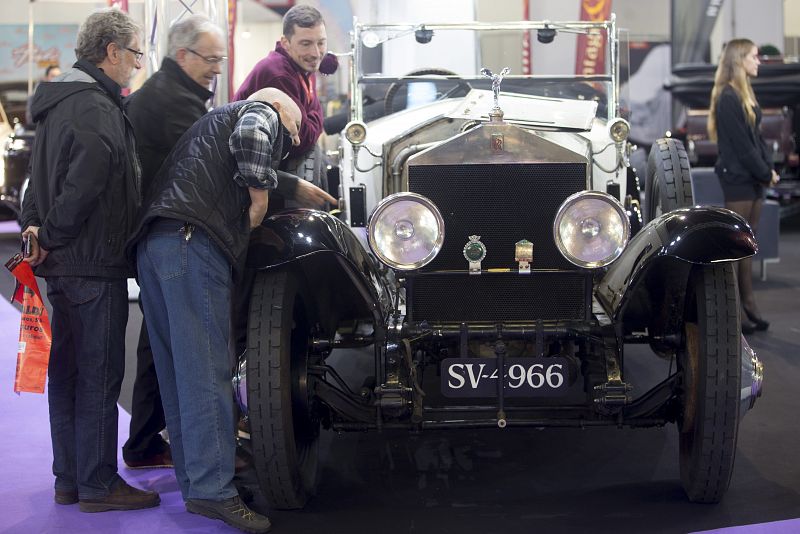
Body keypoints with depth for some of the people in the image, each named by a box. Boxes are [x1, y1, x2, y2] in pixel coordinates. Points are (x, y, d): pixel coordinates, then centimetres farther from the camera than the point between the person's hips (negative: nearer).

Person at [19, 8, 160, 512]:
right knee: (100, 375, -3)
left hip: (63, 263, 10)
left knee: (68, 371, 14)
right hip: (94, 263, -10)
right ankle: (98, 485, 3)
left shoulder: (61, 102, 17)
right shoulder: (96, 108, -16)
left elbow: (42, 178, 22)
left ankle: (69, 479, 22)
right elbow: (85, 184, -25)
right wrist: (51, 235, -15)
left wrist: (36, 226, 13)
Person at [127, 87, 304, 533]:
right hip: (192, 239, -9)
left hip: (152, 242, 9)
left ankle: (194, 481, 14)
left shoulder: (216, 121, 39)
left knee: (179, 370, 9)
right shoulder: (262, 112, 11)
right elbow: (249, 136, -14)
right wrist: (260, 191, -6)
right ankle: (214, 491, -16)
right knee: (206, 367, -13)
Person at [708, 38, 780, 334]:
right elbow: (741, 144, -16)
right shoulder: (728, 98, -15)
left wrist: (769, 167, 5)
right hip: (737, 176, -9)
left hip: (753, 177, 9)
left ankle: (748, 306, 15)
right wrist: (765, 173, -11)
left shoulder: (744, 95, 15)